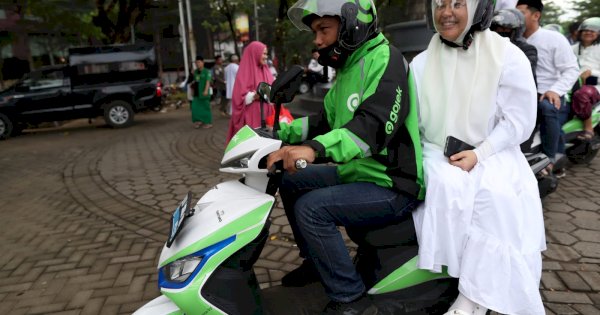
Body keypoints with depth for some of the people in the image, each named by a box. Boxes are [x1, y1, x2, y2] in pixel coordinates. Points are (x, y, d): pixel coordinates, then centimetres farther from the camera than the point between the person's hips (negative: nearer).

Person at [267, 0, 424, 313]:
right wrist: (280, 133, 6)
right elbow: (326, 119, 17)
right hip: (358, 172, 10)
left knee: (311, 207, -24)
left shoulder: (384, 59, -16)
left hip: (392, 186, -10)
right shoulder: (349, 67, 13)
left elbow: (375, 126, -32)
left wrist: (315, 148, -46)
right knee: (290, 182, 13)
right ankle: (316, 261, 27)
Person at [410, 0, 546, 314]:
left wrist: (479, 153, -17)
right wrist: (417, 156, -11)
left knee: (496, 194, -31)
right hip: (438, 153, 2)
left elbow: (519, 120, -5)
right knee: (446, 187, -31)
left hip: (493, 153, -1)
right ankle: (484, 290, -17)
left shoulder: (508, 56, -3)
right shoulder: (421, 62, 6)